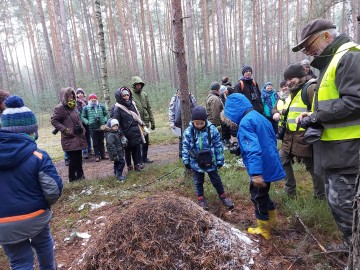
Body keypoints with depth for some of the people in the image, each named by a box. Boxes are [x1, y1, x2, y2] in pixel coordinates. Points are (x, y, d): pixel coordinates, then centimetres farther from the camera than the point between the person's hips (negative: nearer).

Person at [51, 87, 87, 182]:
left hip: (78, 137, 7)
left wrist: (81, 128, 10)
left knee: (79, 156, 12)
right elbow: (54, 121, -12)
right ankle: (72, 177, 15)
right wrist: (65, 130, -17)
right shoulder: (60, 108, -11)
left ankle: (80, 174, 24)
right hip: (69, 138, -7)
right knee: (73, 158, -1)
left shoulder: (73, 106, 13)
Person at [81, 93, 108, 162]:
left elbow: (106, 114, 12)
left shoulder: (101, 106, 4)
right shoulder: (86, 108, 0)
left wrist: (105, 120, -4)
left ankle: (103, 155, 23)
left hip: (101, 127, 2)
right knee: (95, 142, 4)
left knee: (101, 141, 12)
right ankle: (97, 156, 14)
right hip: (92, 128, -2)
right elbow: (83, 117, 5)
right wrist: (87, 122, -9)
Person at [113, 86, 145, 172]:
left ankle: (137, 164, 20)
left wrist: (142, 124, 21)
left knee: (137, 148, 7)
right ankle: (129, 165, 24)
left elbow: (137, 116, 19)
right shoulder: (117, 108, -11)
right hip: (127, 133, -4)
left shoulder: (132, 104, 7)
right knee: (128, 150, 9)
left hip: (135, 131, 5)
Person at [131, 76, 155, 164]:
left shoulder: (144, 94, 10)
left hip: (145, 122, 6)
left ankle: (144, 157, 27)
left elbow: (149, 108, 12)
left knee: (146, 141, 13)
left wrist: (152, 122, 10)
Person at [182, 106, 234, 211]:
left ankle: (222, 196, 40)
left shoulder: (212, 130, -16)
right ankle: (200, 198, 38)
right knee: (198, 182, 18)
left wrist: (220, 160, -2)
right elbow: (185, 147, -4)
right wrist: (186, 161, 0)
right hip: (196, 163, 1)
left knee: (216, 180, 18)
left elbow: (218, 146, -7)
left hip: (211, 162, 0)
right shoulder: (188, 132, -14)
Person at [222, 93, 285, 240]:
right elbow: (272, 139, 20)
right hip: (270, 165, 9)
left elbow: (253, 149, -29)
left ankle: (264, 230, 27)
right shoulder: (260, 117, 10)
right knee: (262, 194, 26)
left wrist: (256, 173, -31)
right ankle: (271, 219, 42)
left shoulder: (245, 122, -19)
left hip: (261, 168, -9)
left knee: (258, 197, 10)